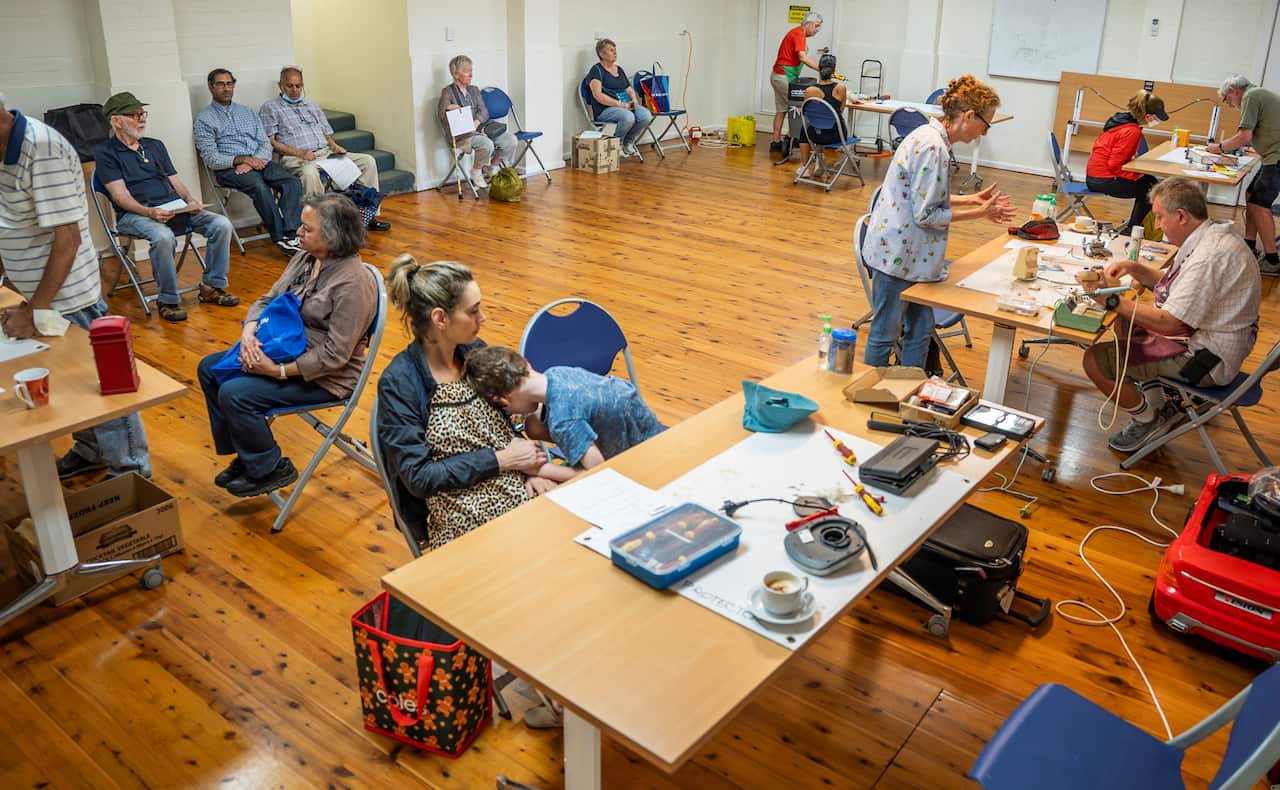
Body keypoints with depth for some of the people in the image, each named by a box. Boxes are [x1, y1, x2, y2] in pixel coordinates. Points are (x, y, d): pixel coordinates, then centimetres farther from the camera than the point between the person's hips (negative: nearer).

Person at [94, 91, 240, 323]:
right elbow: (121, 196, -7)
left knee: (221, 224, -16)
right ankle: (168, 300, -23)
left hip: (174, 208, 6)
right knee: (163, 237, -39)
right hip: (135, 215, -6)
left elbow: (175, 182, 19)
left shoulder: (155, 145, 24)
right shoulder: (106, 153, 4)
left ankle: (212, 287, -6)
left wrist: (190, 201, -3)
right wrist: (149, 212, -25)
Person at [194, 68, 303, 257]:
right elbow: (211, 159, -4)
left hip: (259, 162, 4)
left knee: (292, 181, -25)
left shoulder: (248, 113, 22)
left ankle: (291, 234, -36)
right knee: (259, 186, -35)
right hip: (229, 168, -4)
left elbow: (266, 145, 13)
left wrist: (255, 160, -9)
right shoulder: (204, 119, 7)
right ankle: (280, 237, -30)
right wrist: (242, 159, -18)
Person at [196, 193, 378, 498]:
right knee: (209, 369, 9)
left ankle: (271, 469, 2)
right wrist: (249, 330, -14)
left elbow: (334, 355, -26)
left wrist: (279, 371, -26)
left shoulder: (353, 283, -26)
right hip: (285, 350, 10)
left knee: (234, 394, -21)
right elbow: (268, 299, 8)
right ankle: (246, 454, 18)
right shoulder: (305, 258, 1)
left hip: (325, 377, -10)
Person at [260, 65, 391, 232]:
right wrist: (299, 153, -16)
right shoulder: (269, 109, 8)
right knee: (309, 172, -43)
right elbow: (270, 142, -3)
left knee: (368, 161, -10)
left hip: (326, 153, 6)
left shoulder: (312, 106, 27)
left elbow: (327, 134, 27)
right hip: (296, 159, -6)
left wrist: (334, 146, 1)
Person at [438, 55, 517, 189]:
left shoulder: (474, 90, 19)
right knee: (487, 144, -35)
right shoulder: (448, 92, 2)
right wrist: (448, 109, -29)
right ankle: (476, 173, -8)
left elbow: (483, 111, 7)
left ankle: (491, 169, 6)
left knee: (510, 139, -13)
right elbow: (442, 117, -5)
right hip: (462, 133, -6)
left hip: (480, 127, 6)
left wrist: (477, 121, -15)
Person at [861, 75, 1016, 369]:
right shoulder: (934, 148, -21)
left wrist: (971, 199, 15)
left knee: (920, 331, 16)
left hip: (908, 253, 10)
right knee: (885, 334, 5)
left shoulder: (930, 136, 9)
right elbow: (926, 215, -20)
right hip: (897, 254, -10)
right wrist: (979, 213, -12)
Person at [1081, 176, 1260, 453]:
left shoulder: (1210, 256, -28)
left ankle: (1149, 420, 9)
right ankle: (1160, 410, 22)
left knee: (1095, 360, -15)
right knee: (1125, 323, 24)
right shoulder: (1211, 236, 6)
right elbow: (1168, 283, 19)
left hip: (1206, 358, -11)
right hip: (1200, 335, 11)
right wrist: (1135, 268, 2)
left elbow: (1168, 322, -29)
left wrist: (1112, 300, -24)